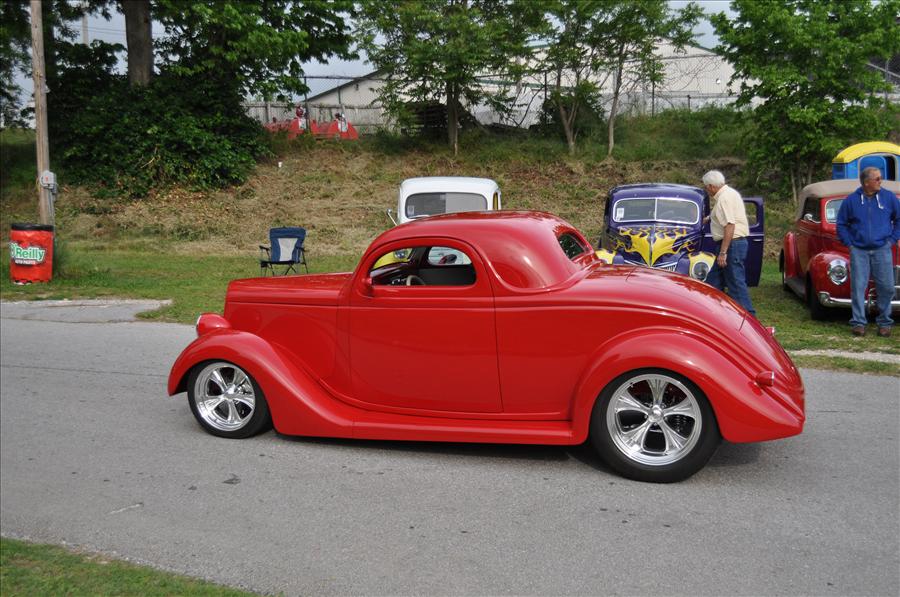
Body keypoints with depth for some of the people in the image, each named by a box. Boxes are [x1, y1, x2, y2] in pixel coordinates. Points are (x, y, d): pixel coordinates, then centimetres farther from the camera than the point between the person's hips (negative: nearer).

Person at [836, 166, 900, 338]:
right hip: (858, 251, -1)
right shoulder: (851, 200, 3)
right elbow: (841, 224, 11)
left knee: (886, 287, 0)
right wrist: (849, 243, 3)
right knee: (858, 287, -3)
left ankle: (885, 323, 12)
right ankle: (858, 322, 3)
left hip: (882, 250, 1)